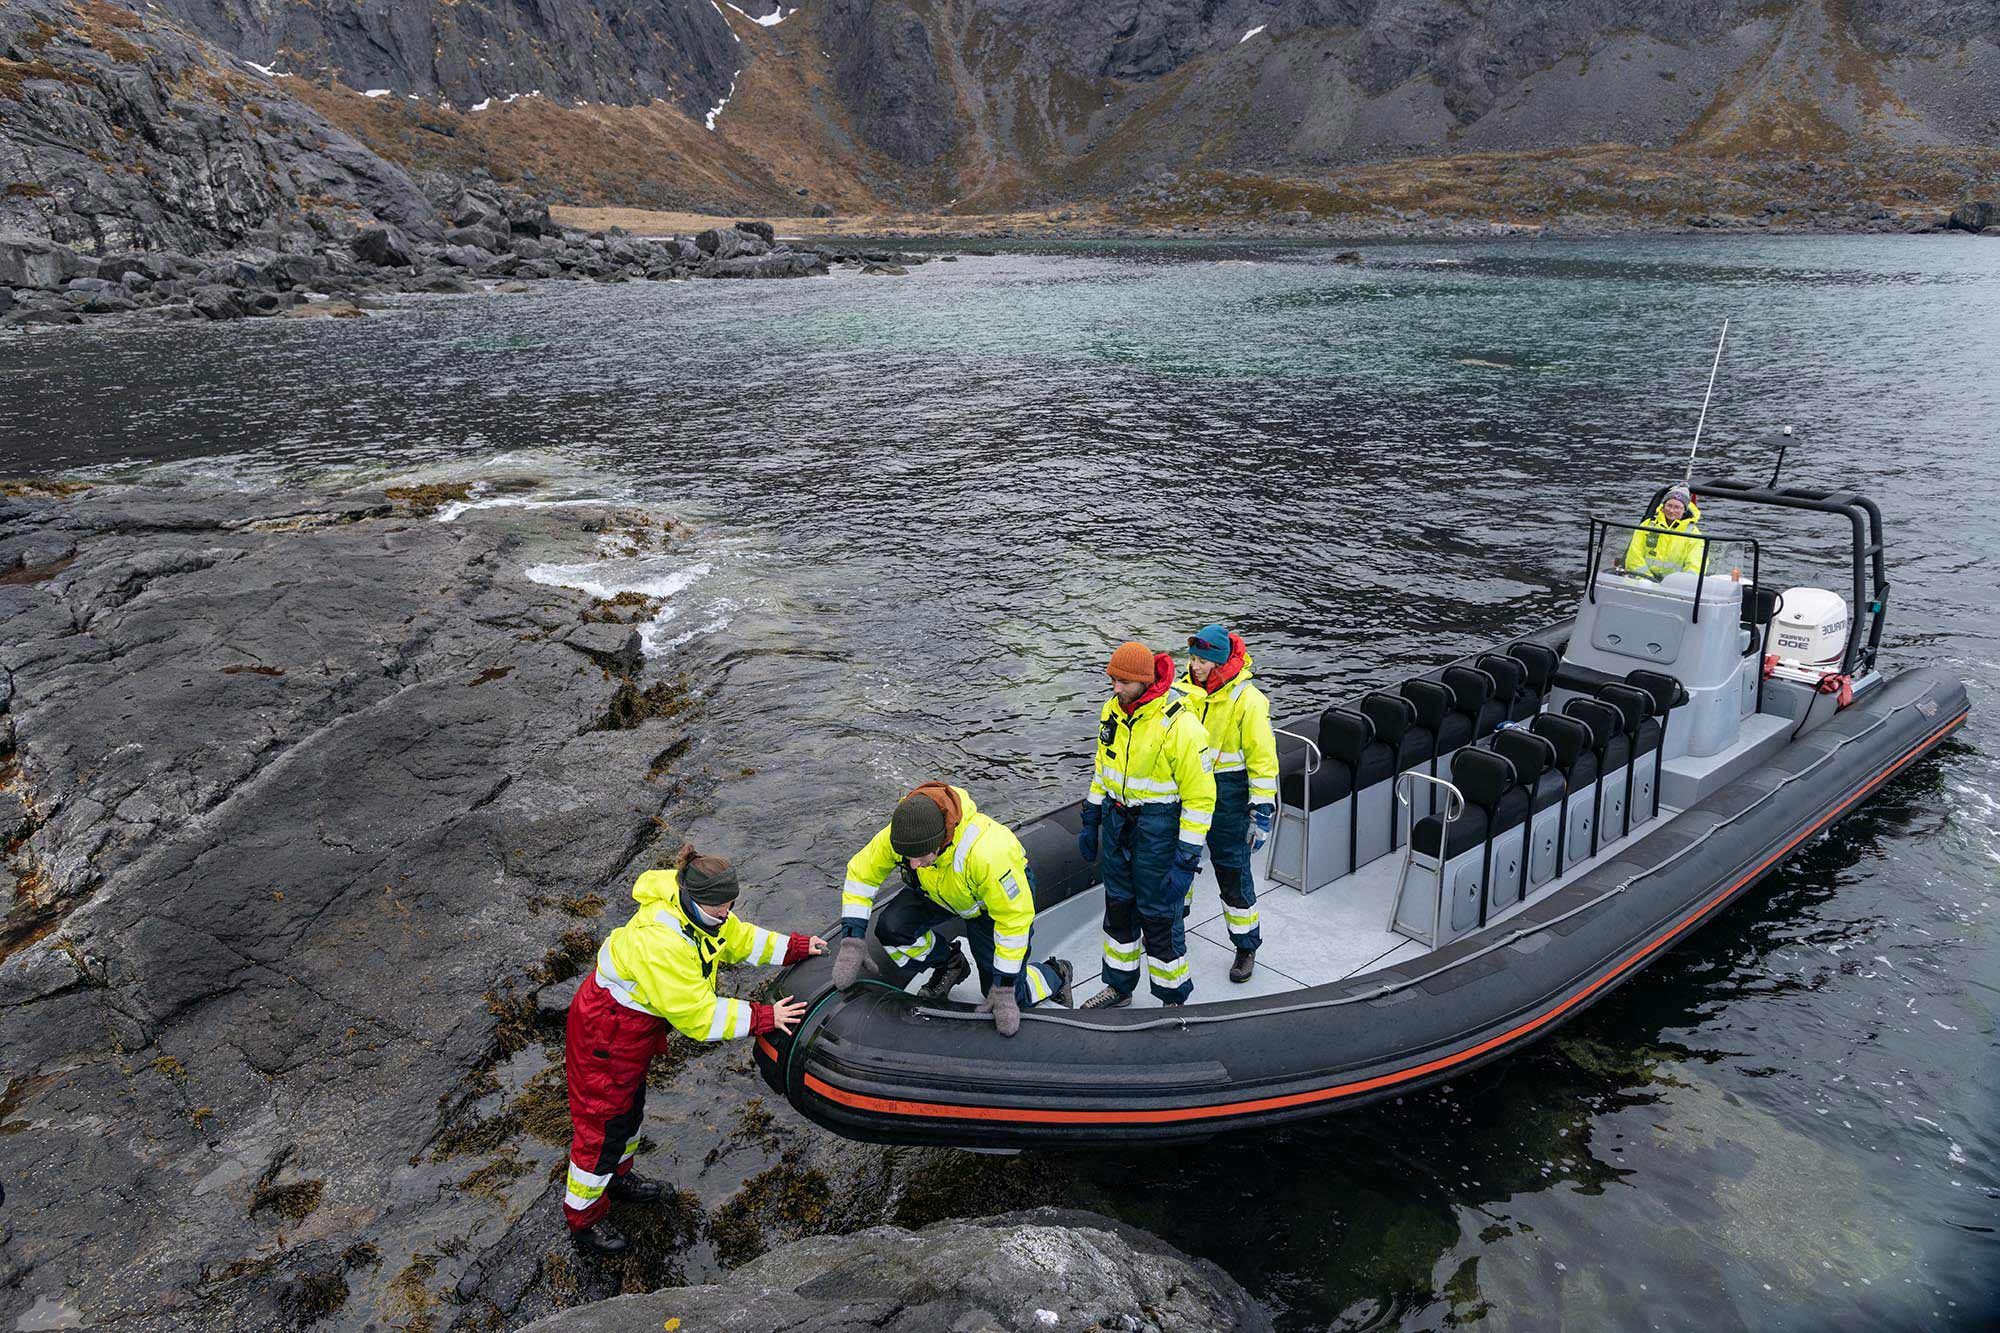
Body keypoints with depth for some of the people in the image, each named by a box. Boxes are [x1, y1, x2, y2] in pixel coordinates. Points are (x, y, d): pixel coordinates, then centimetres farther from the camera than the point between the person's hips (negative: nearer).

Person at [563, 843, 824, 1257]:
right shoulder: (659, 943, -40)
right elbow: (698, 1015, -34)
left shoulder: (699, 909, -12)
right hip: (605, 1032, -9)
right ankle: (583, 1222, 27)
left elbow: (739, 938, 7)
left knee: (629, 1105, 28)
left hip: (636, 1023, 9)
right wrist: (763, 1017, -31)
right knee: (603, 1125, 7)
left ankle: (616, 1175, 53)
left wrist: (795, 947, -2)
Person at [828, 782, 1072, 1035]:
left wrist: (1003, 989, -29)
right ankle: (949, 964, 9)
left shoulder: (987, 852, -45)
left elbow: (1014, 920, -34)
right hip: (939, 892, 5)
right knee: (890, 927, -21)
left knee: (1009, 996, -8)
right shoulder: (899, 836, -32)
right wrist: (852, 943, -20)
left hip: (999, 896, -4)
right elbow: (860, 875, -14)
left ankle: (1056, 976, 26)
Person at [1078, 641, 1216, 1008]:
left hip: (1159, 829, -7)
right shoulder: (1113, 708, -2)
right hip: (1117, 823, 7)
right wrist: (1091, 820, 16)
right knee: (1118, 907, 19)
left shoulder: (1180, 726, -25)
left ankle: (1175, 998, 25)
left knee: (1158, 918, 4)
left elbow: (1200, 798, -20)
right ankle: (1119, 987, 38)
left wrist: (1187, 861, -20)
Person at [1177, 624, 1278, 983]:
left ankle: (1246, 946, 19)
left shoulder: (1248, 700, -17)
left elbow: (1263, 760, -14)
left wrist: (1262, 813, -15)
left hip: (1227, 796, -5)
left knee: (1233, 872, 3)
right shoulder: (1186, 689, -1)